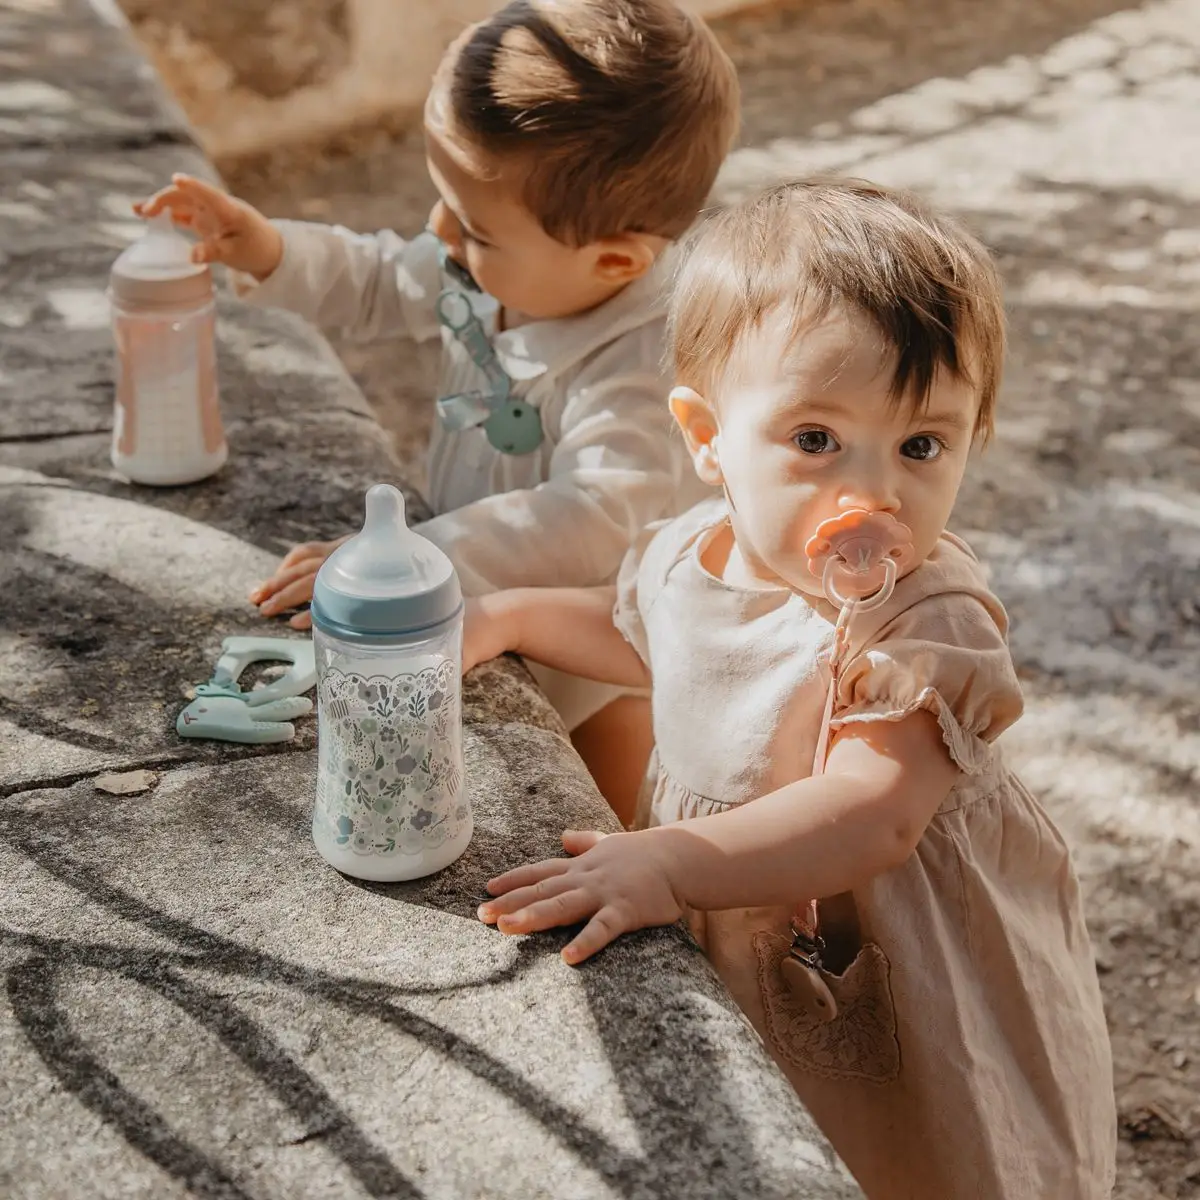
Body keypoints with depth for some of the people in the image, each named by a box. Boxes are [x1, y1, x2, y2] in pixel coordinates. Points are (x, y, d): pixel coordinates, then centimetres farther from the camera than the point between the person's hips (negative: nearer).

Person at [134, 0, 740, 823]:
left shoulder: (646, 366, -35)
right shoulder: (501, 268, -11)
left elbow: (595, 521, -47)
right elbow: (383, 285, 8)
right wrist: (273, 253, -9)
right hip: (487, 597, 8)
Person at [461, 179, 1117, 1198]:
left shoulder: (924, 626, -30)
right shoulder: (695, 551, -10)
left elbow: (875, 815, -45)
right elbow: (644, 635, 15)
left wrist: (672, 862, -56)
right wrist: (506, 615, 1)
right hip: (730, 964, 6)